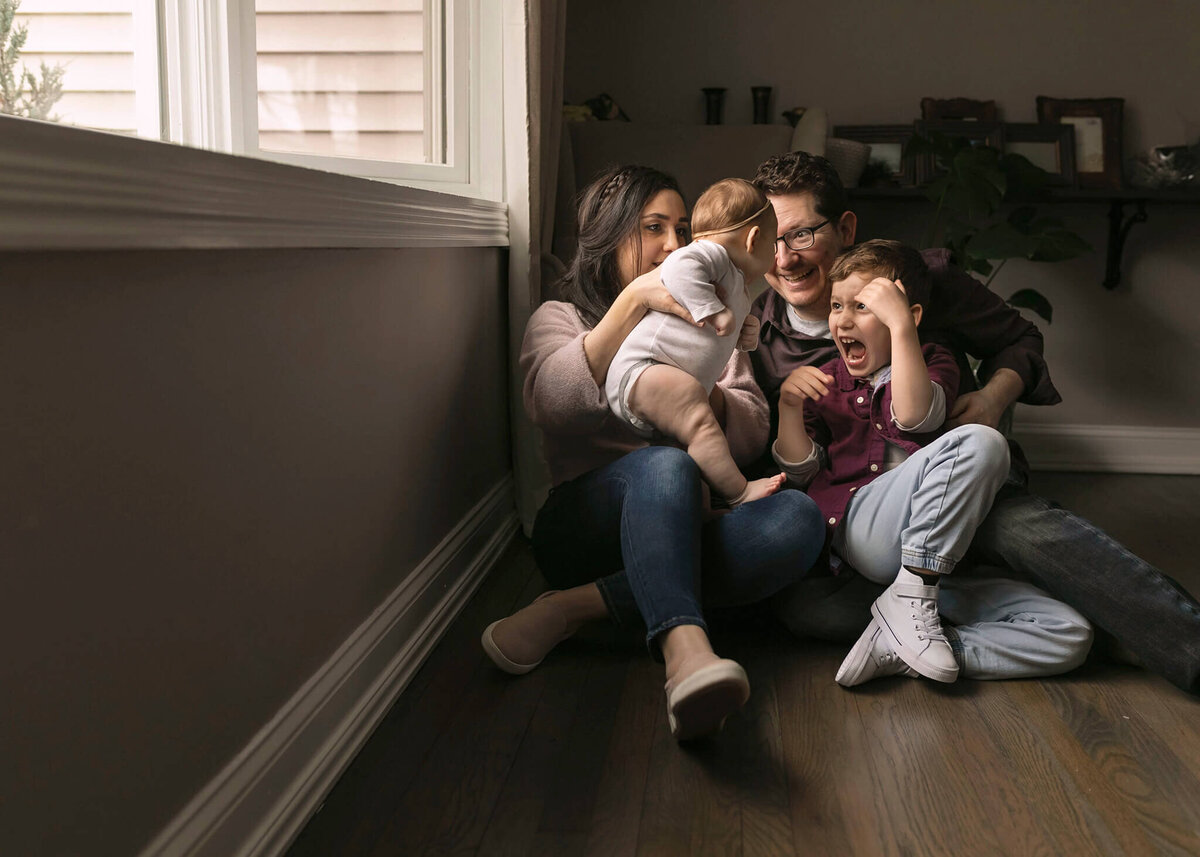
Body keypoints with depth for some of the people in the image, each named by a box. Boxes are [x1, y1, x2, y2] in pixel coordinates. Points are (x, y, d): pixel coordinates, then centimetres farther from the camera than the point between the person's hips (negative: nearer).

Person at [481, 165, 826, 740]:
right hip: (584, 529, -3)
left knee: (798, 519, -28)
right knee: (667, 464, -35)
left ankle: (572, 608, -32)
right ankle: (684, 650, -57)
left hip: (683, 535, 4)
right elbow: (553, 404, -13)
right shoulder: (560, 319, 12)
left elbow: (750, 438, 8)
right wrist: (635, 299, -22)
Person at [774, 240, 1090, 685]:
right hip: (857, 529, -3)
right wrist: (789, 407, -3)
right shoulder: (825, 381, 19)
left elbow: (916, 417, -8)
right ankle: (907, 599, -24)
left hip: (942, 556, 3)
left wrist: (899, 324, -14)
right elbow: (801, 473, 12)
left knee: (1072, 638, -16)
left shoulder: (934, 362, 18)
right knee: (977, 442, -28)